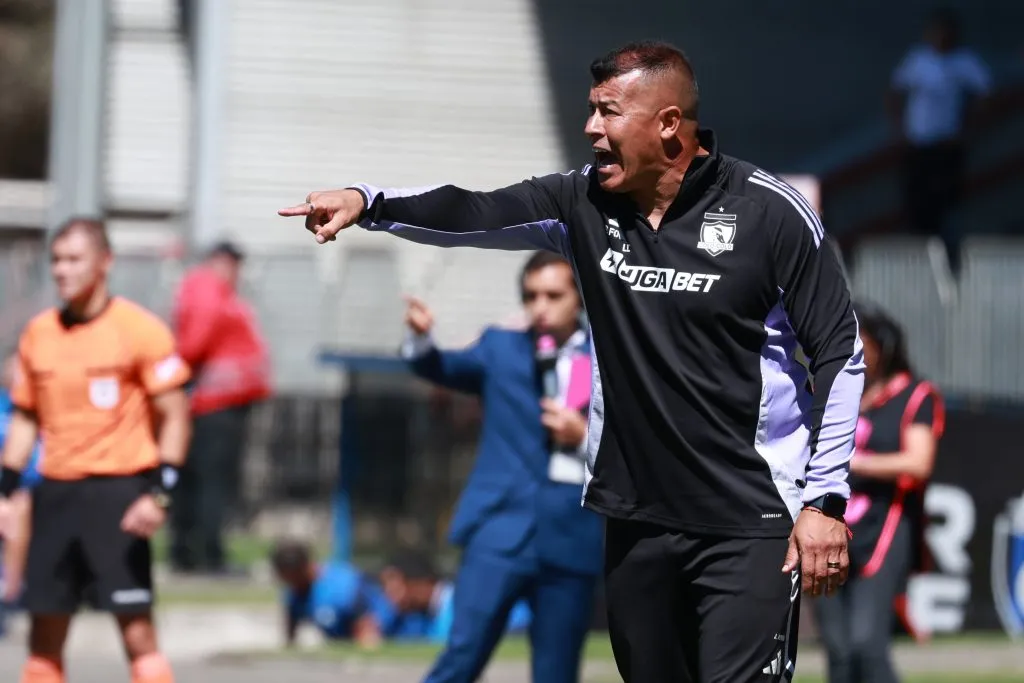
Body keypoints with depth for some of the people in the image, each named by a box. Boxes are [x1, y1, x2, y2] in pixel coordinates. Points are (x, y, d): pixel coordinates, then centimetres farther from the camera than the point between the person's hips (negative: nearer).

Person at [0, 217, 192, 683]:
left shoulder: (140, 329, -6)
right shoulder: (38, 333, 10)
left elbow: (173, 418, -6)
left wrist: (159, 495, -15)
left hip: (118, 488, -5)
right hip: (55, 491, 5)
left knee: (137, 630, -8)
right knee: (44, 637, 8)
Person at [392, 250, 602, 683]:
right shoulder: (501, 348, 11)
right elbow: (447, 368, -5)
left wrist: (585, 439, -11)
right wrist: (421, 339, -25)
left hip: (572, 541, 0)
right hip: (500, 530, 0)